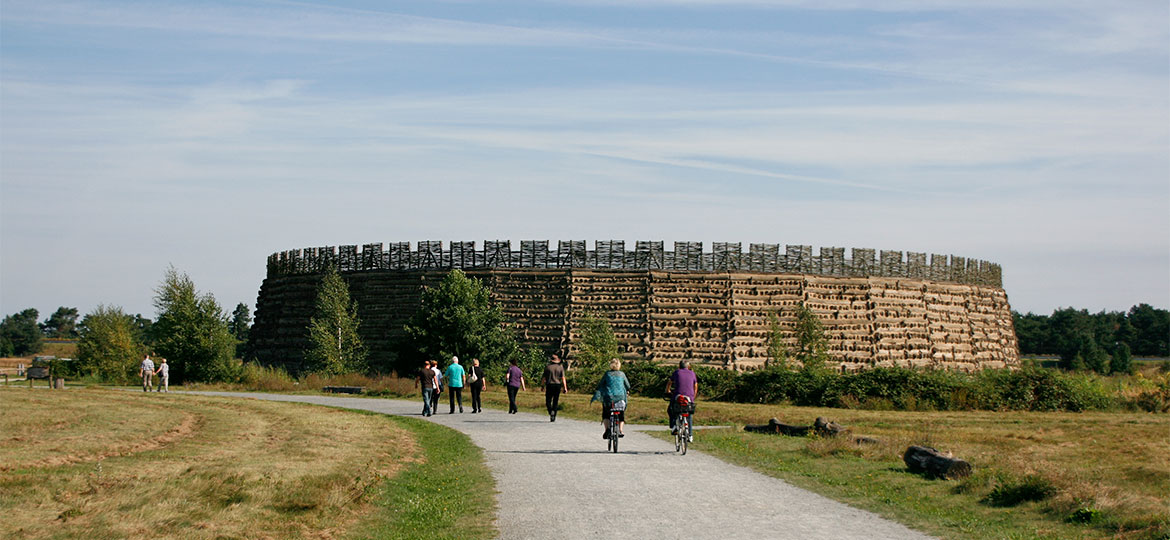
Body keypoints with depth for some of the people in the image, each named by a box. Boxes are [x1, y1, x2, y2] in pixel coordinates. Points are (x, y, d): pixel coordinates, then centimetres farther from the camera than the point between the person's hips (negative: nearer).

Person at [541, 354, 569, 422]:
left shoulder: (548, 367, -1)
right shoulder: (560, 367, 2)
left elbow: (543, 378, 0)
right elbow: (563, 378, -4)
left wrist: (542, 385, 10)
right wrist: (565, 387, -6)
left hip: (549, 385, -2)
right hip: (558, 385, 2)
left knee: (548, 401, 5)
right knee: (555, 402, 10)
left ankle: (551, 411, -23)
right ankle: (553, 417, 7)